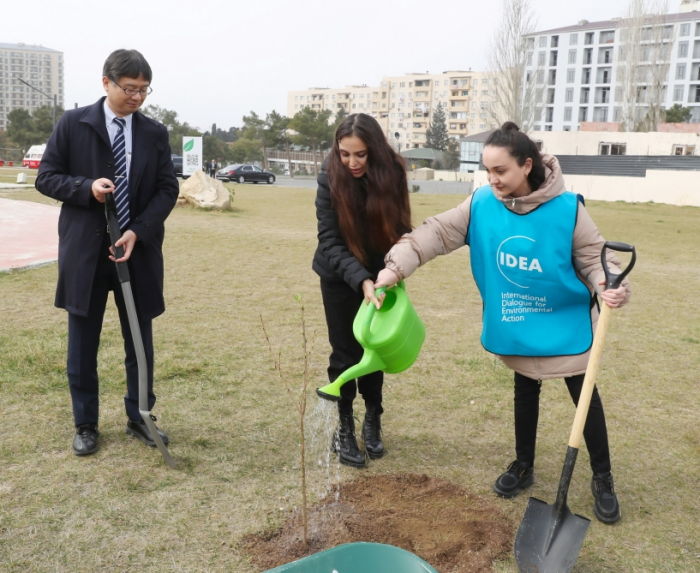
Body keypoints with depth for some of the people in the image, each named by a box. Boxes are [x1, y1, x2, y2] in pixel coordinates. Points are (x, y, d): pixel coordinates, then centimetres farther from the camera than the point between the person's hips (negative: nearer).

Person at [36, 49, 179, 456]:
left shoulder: (156, 133, 4)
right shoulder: (73, 124, -1)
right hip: (85, 251, -1)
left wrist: (138, 231, -13)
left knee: (140, 342, 9)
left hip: (138, 251, 2)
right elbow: (47, 177, 1)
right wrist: (87, 187, -18)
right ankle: (86, 424, 24)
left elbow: (167, 189, 1)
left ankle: (140, 418, 26)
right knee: (83, 344, 7)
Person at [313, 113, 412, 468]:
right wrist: (362, 280, -37)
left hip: (378, 275, 2)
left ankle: (372, 422, 27)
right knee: (345, 353, 1)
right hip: (340, 277, -2)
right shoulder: (330, 179, -22)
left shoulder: (392, 174, -17)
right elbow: (329, 241, -24)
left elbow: (400, 230, -9)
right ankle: (344, 429, 16)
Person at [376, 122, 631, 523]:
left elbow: (594, 257, -13)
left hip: (566, 324, -2)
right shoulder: (482, 204, -14)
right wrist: (397, 265, -28)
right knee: (525, 393, 19)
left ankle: (603, 479, 28)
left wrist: (613, 287, -33)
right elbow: (437, 233, -16)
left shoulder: (567, 208, -21)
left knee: (585, 397, 8)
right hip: (518, 326, 3)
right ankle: (524, 466, 38)